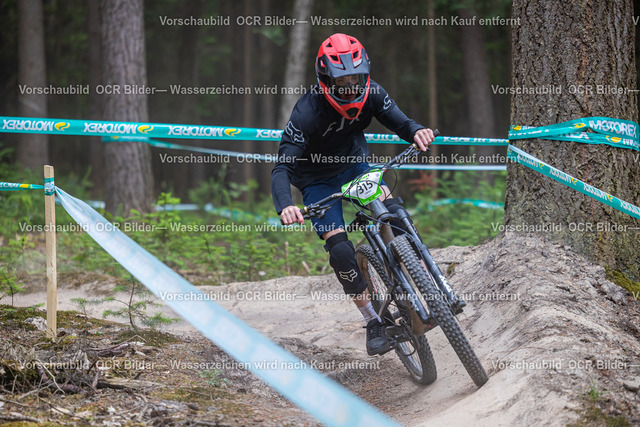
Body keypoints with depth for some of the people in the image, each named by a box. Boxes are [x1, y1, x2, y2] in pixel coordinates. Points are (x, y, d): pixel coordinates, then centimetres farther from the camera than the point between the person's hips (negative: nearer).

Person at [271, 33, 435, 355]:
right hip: (317, 180, -3)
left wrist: (417, 132, -43)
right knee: (340, 250, -17)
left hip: (354, 164, 3)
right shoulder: (308, 112, -32)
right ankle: (373, 323, -5)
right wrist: (285, 207, -53)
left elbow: (399, 123, -17)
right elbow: (282, 167, -34)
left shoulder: (371, 94, -20)